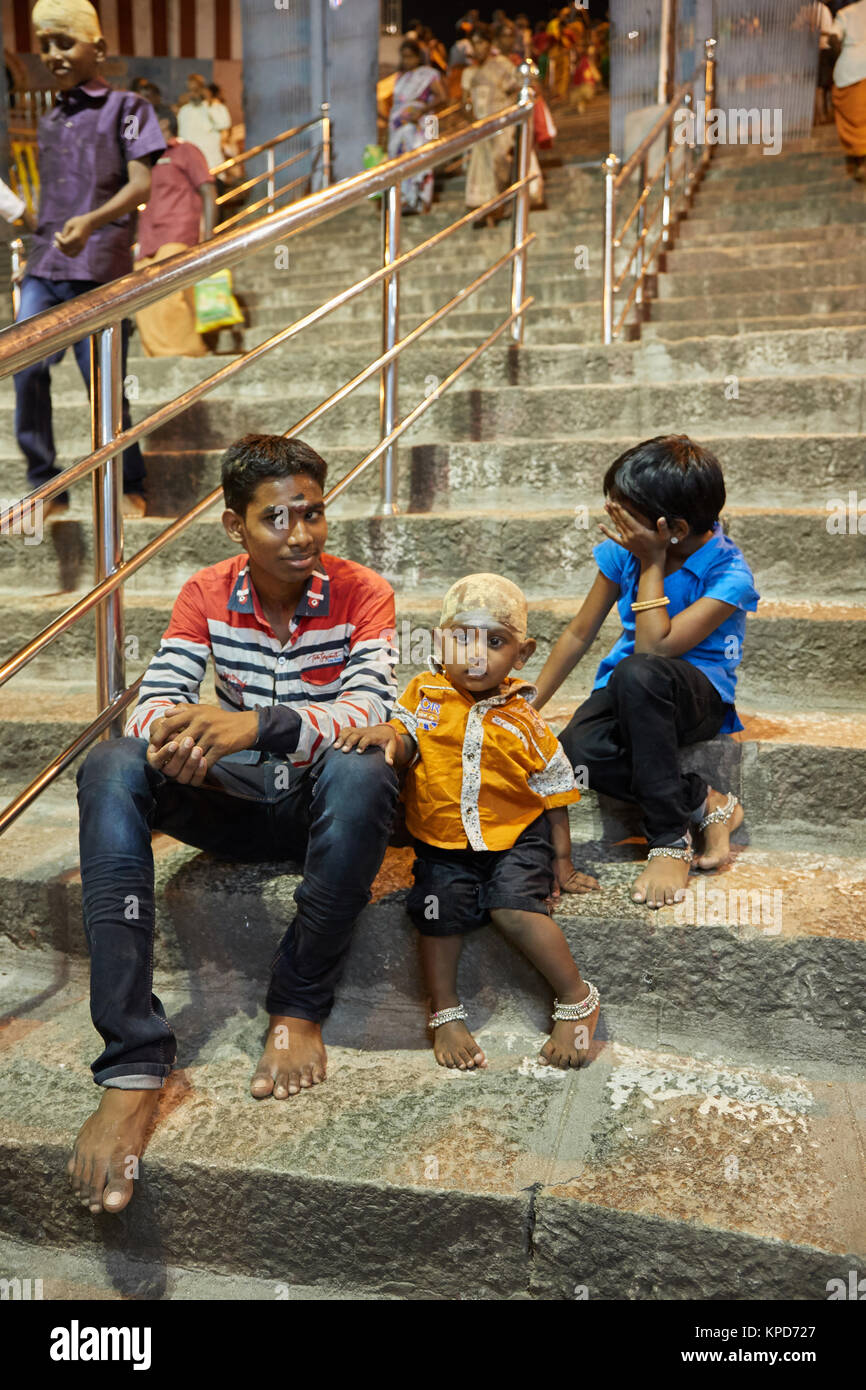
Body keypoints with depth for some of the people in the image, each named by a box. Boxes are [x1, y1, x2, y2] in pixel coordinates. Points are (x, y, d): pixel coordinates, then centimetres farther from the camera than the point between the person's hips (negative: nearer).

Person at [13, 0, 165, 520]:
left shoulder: (126, 108, 4)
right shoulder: (50, 121, 22)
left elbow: (141, 184, -9)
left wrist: (91, 221, -25)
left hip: (101, 267, -5)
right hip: (44, 266, 6)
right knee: (27, 368, -9)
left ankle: (130, 489, 11)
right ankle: (45, 487, 0)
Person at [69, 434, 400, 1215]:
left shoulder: (362, 594, -8)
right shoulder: (206, 595, 0)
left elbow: (369, 714, -24)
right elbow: (153, 703, -10)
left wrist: (258, 725, -41)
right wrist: (172, 729, -36)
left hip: (322, 800, -2)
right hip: (236, 801, 3)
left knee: (362, 773, -38)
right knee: (111, 768, -26)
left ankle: (299, 1009, -19)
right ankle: (133, 1064, -32)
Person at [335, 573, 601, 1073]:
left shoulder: (523, 719, -2)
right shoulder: (426, 695, 1)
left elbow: (554, 793, 4)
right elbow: (404, 750, -5)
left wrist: (562, 861, 4)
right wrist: (386, 733, -30)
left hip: (517, 835, -2)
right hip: (442, 839, 2)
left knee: (513, 907, -22)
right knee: (441, 912, -16)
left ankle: (577, 999, -3)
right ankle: (446, 1014, 9)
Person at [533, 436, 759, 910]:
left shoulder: (729, 575, -16)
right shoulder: (622, 551, -1)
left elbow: (655, 647, -25)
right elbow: (579, 633, 5)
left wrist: (651, 564, -19)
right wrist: (528, 707, 4)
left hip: (698, 694, -4)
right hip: (628, 694, 5)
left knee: (637, 672, -41)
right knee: (578, 750, -31)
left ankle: (670, 838, -26)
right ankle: (705, 804, -12)